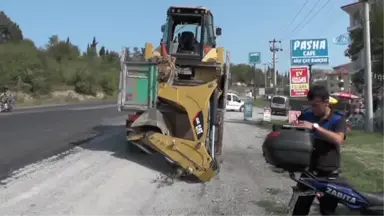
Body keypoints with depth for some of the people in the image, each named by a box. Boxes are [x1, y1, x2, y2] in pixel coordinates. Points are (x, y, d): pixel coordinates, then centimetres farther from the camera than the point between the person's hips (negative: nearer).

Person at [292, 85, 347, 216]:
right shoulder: (306, 115, 1)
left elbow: (338, 139, -24)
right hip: (308, 170, 2)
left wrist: (315, 126, -30)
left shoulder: (338, 119, -6)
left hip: (329, 173, -2)